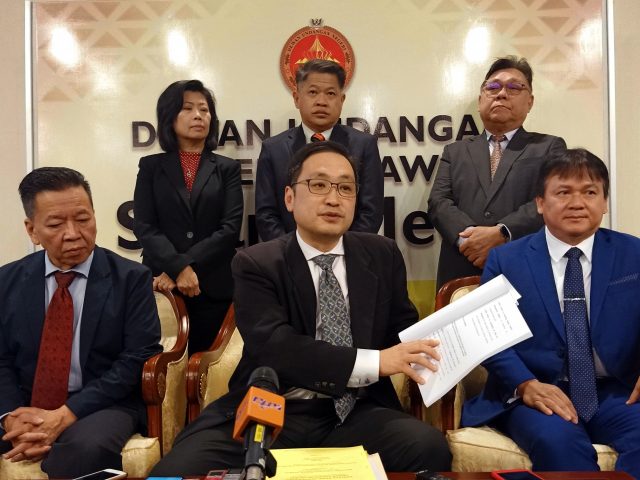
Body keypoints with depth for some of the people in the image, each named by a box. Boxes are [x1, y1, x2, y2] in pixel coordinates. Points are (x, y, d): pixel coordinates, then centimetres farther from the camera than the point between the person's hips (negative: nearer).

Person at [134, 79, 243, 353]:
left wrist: (189, 266, -12)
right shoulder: (151, 166, 10)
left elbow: (231, 228, -2)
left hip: (213, 287, 0)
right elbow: (144, 226, -1)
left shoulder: (227, 168, 9)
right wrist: (179, 268, -16)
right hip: (162, 285, 0)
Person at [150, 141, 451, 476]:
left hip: (355, 413, 3)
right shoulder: (256, 264, -1)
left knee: (428, 446, -27)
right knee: (177, 470, -26)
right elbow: (275, 347, -16)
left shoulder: (383, 256, 10)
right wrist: (375, 362, -23)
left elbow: (405, 330, 16)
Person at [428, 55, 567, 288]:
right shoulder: (455, 152, 15)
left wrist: (500, 234, -19)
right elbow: (438, 202, 1)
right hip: (461, 274, 2)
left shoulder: (550, 147, 9)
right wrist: (468, 239, -17)